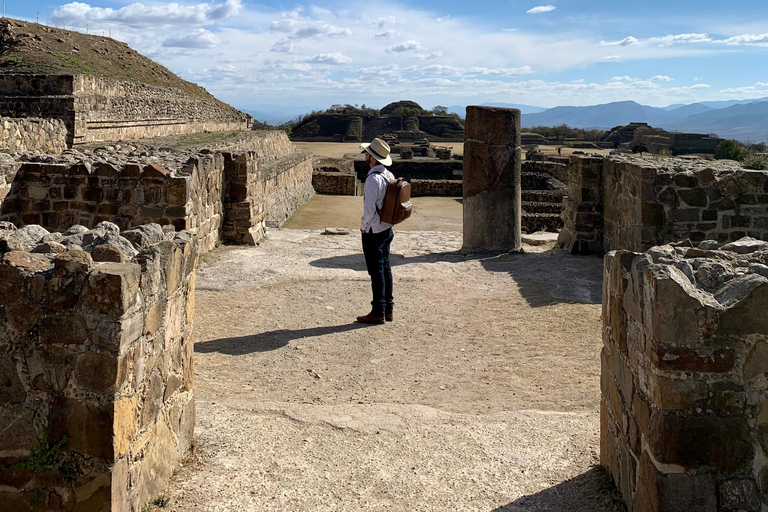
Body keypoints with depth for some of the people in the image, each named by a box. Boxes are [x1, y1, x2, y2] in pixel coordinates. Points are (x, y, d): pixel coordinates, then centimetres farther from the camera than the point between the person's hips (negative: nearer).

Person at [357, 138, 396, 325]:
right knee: (385, 268, 14)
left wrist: (363, 225, -8)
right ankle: (388, 308, 22)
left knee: (376, 271, -2)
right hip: (387, 229, 9)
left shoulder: (373, 178, -21)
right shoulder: (389, 176, 7)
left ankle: (378, 313, 4)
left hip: (373, 231, -9)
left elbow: (370, 208, -24)